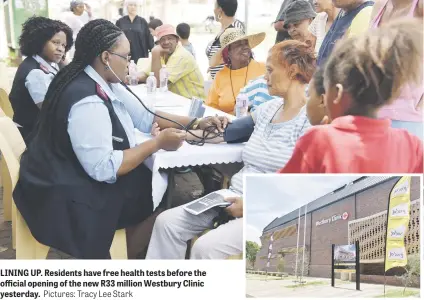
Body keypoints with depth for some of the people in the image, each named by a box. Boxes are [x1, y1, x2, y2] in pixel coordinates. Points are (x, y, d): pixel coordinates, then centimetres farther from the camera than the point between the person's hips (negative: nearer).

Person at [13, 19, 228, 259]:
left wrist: (194, 123, 2)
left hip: (85, 177, 9)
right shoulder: (86, 100, -28)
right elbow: (104, 168, -30)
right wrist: (158, 143, -24)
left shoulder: (105, 83, 2)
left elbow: (145, 117, 10)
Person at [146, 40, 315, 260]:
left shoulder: (311, 120, -13)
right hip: (236, 199, 8)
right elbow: (226, 132, 18)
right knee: (167, 222, -4)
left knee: (206, 247, -28)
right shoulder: (269, 109, 11)